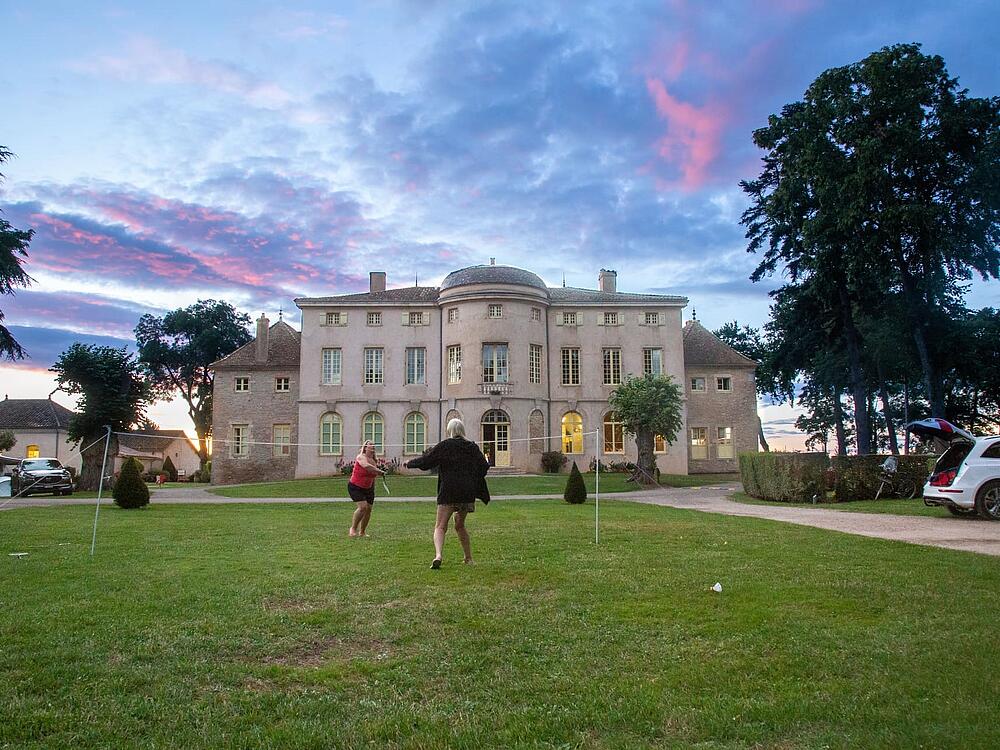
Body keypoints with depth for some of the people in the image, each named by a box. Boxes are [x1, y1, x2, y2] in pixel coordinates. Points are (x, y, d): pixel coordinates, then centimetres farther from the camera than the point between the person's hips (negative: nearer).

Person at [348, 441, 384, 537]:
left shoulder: (374, 461, 5)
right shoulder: (361, 457, -16)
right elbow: (366, 466, -39)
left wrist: (373, 489, 21)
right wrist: (379, 471, -38)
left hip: (368, 488, 7)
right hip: (355, 487, -7)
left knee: (368, 509, 3)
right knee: (362, 507, -20)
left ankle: (362, 532, 19)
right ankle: (353, 529, -4)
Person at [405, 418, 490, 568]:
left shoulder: (444, 446, -3)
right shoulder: (473, 447, 9)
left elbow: (426, 461, -2)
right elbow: (484, 466, 12)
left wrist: (409, 463, 15)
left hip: (448, 492, -4)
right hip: (468, 493, 4)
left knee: (440, 526, -3)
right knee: (460, 525, 21)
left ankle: (438, 555, -25)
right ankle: (469, 558, 22)